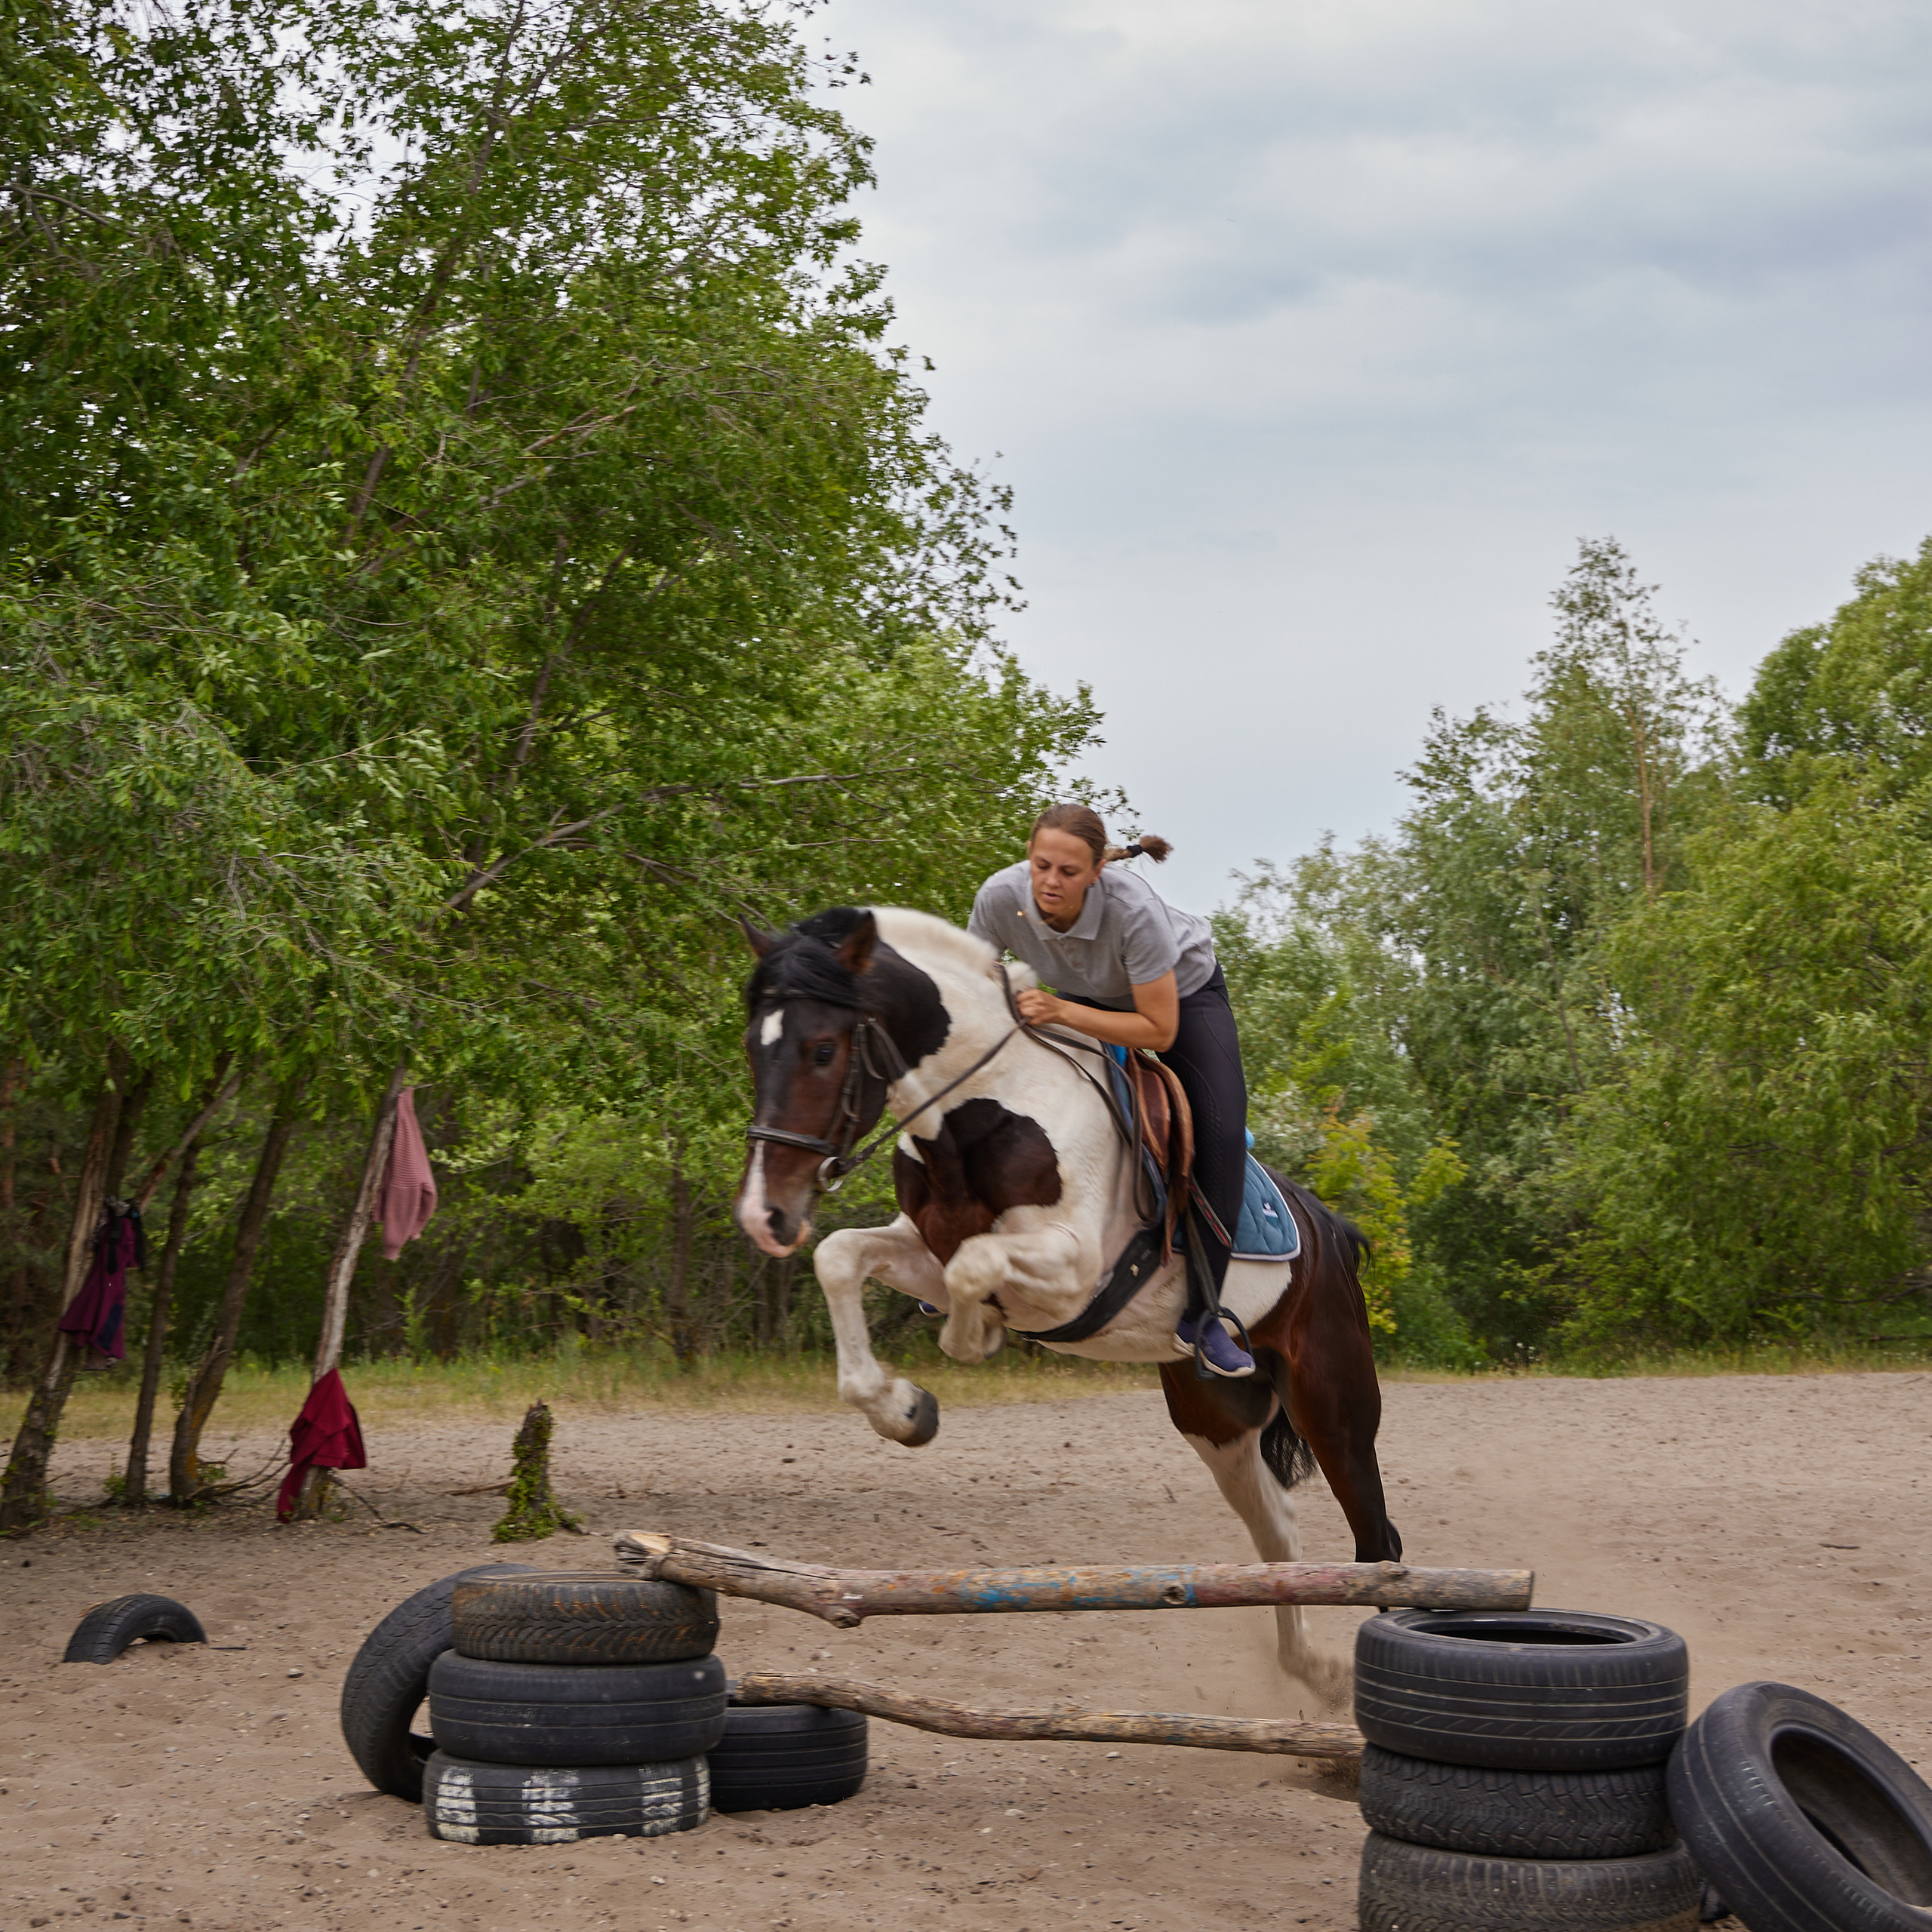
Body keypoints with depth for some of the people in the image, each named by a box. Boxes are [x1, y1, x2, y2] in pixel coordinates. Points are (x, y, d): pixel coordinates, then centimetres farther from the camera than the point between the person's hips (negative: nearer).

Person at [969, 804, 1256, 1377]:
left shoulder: (1134, 910, -40)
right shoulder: (1001, 898, -29)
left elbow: (1159, 1030, -32)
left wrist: (1062, 1012, -41)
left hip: (1182, 993, -4)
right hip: (1084, 995, 4)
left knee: (1222, 1131, -22)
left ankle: (1200, 1314, -14)